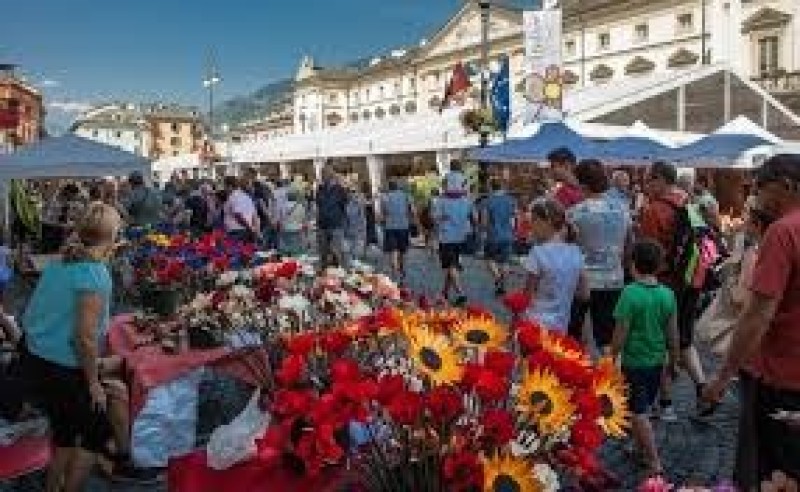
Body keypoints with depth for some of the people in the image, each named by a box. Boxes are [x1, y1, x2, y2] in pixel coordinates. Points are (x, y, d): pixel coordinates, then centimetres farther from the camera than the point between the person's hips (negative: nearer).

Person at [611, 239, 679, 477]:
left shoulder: (630, 293, -20)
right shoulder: (667, 294, -4)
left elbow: (621, 334, -17)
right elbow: (673, 334, 4)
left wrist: (612, 359, -5)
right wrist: (673, 360, 17)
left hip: (634, 362, -6)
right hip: (657, 361, 6)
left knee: (639, 413, 4)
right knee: (642, 408, 23)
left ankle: (655, 464, 6)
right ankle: (640, 448, 37)